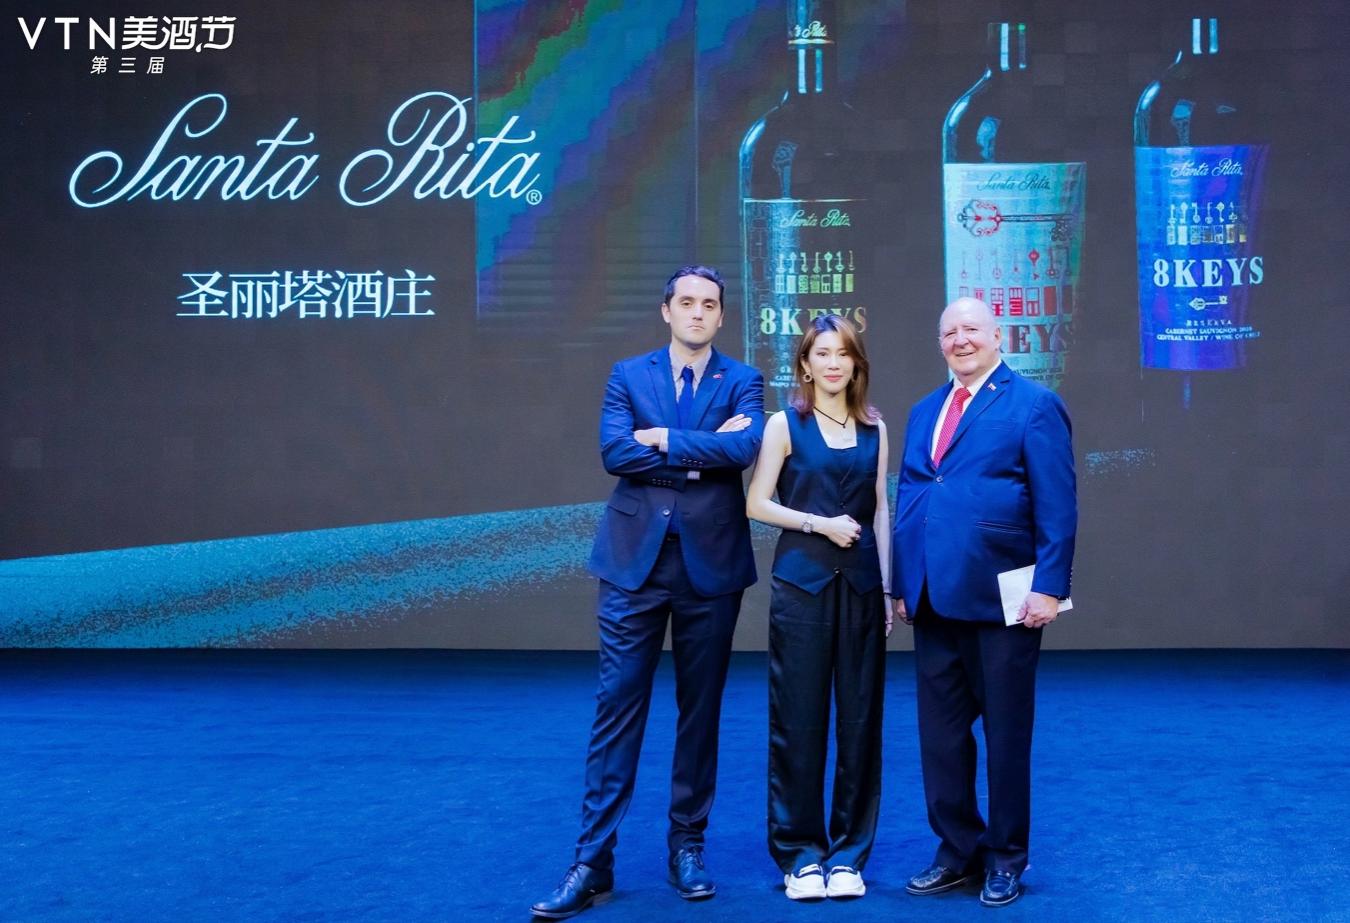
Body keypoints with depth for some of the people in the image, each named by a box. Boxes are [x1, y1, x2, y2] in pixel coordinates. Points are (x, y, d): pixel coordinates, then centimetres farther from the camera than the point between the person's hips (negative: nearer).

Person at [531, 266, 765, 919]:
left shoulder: (742, 382, 6)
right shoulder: (628, 375, 7)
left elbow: (745, 446, -14)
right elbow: (614, 452, -9)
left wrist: (666, 440, -11)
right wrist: (703, 451, -11)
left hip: (710, 563, 0)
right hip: (635, 559, 0)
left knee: (700, 709, 8)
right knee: (617, 707, -1)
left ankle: (687, 846, 20)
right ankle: (593, 861, 2)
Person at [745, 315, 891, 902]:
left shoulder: (873, 428, 11)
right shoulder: (786, 424, 2)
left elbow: (880, 509, 11)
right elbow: (756, 504, -2)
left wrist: (887, 584, 4)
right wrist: (819, 523, -13)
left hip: (861, 585, 3)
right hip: (802, 583, -3)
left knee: (859, 719, 4)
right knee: (798, 719, 0)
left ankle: (848, 853, 13)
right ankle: (800, 853, 10)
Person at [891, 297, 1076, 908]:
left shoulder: (1034, 406, -4)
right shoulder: (924, 411, 15)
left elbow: (1057, 506, -9)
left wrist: (1049, 586, -16)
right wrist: (902, 583, 10)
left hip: (1001, 599, -6)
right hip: (933, 598, 6)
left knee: (1005, 733, 6)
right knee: (940, 732, 10)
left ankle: (1006, 858, 19)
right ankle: (958, 849, 23)